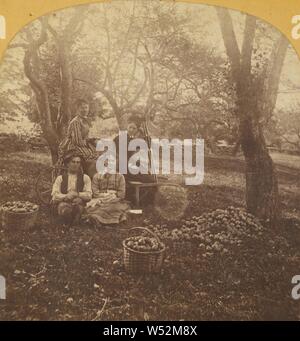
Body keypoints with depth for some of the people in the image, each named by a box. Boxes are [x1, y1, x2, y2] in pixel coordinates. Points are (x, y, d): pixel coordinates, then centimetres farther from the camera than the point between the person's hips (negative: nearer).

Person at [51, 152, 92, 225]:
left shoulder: (85, 178, 13)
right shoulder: (60, 178, 13)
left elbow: (89, 195, 1)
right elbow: (54, 196, 2)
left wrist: (77, 194, -15)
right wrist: (66, 196, -16)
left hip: (79, 203, 0)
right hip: (64, 202, 0)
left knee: (78, 201, -34)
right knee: (62, 205, -35)